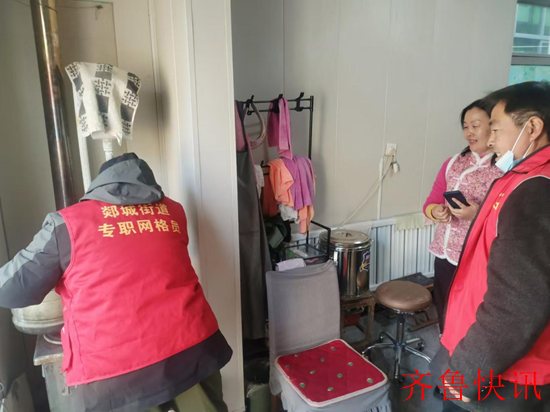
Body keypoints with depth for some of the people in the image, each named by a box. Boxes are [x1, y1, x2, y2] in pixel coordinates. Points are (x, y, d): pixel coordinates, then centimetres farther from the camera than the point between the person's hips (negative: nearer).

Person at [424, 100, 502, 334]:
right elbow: (431, 202, 9)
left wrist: (478, 214, -25)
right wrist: (436, 212, -11)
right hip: (445, 254, 5)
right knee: (444, 313, 17)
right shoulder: (453, 163, 8)